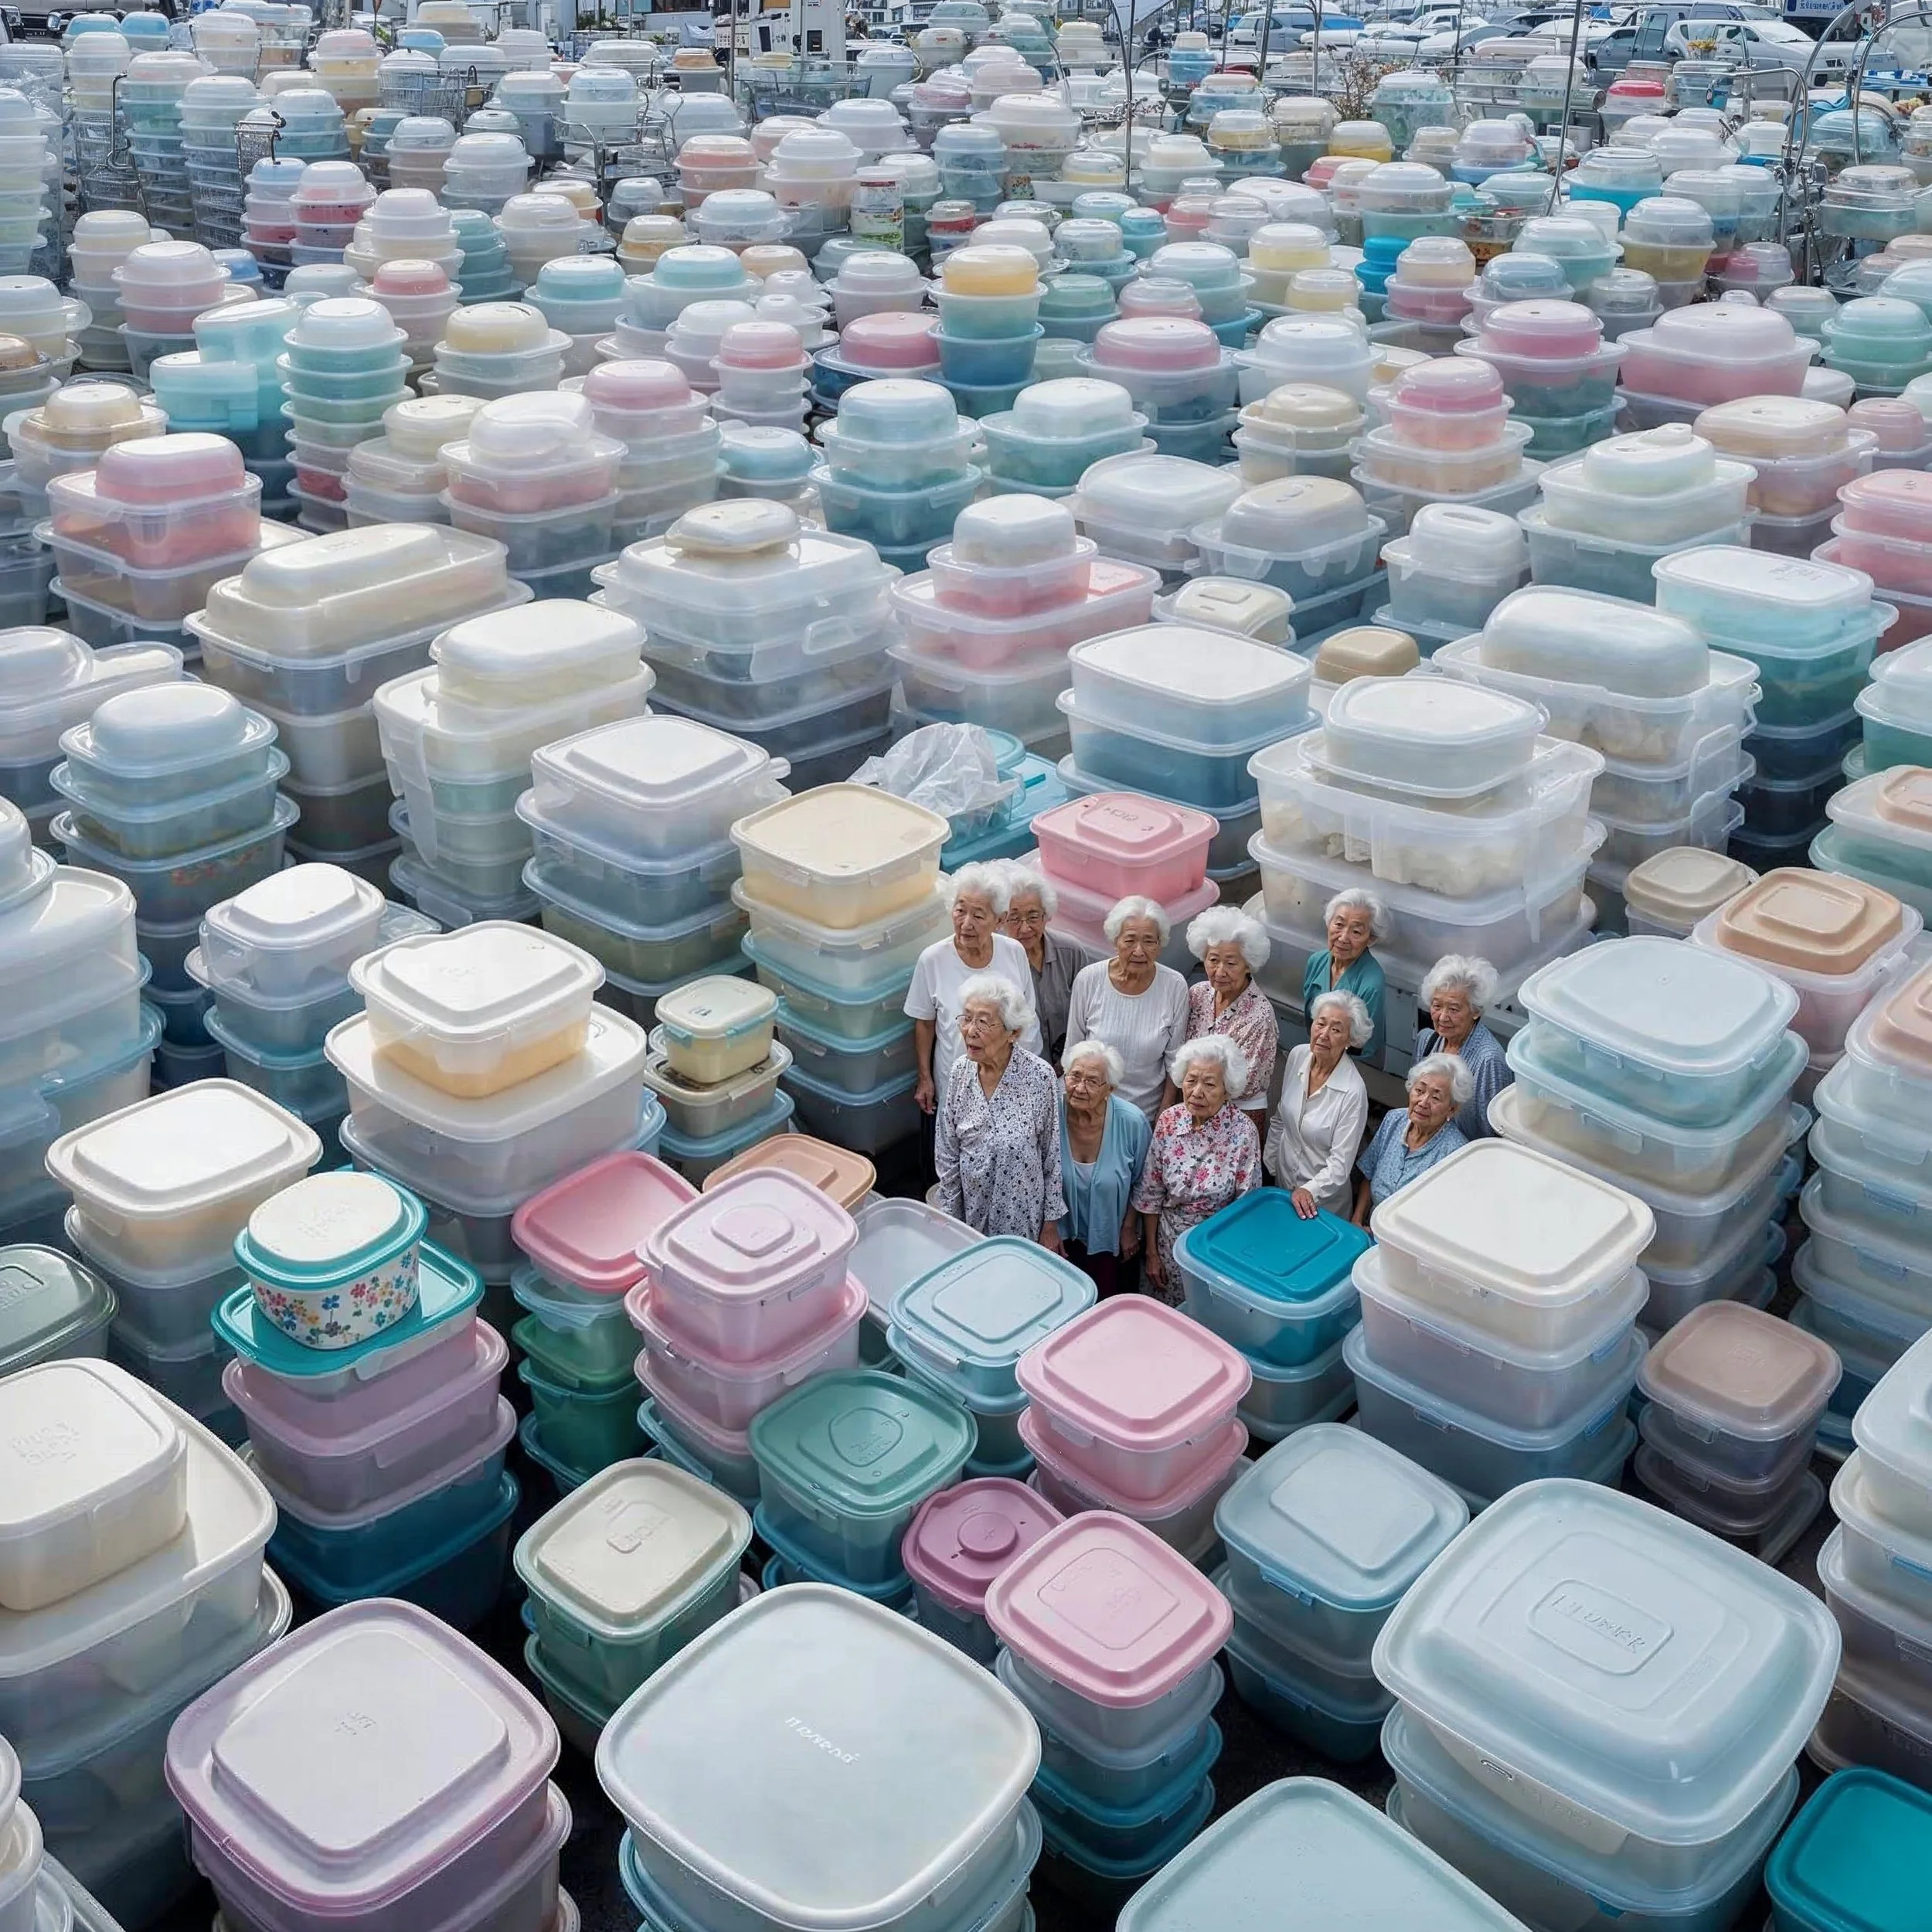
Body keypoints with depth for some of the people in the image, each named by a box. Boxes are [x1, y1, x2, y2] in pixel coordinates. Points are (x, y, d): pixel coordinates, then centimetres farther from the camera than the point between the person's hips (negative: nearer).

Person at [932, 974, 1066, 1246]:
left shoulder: (1039, 1077, -20)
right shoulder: (960, 1072, -8)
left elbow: (1052, 1155, -11)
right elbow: (947, 1153, 1)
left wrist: (1051, 1224, -6)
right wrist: (947, 1214, 3)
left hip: (1022, 1217, -3)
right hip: (972, 1211, 3)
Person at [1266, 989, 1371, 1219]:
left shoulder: (1353, 1092, -28)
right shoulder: (1297, 1056, -10)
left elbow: (1340, 1163, -24)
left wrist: (1310, 1190, -37)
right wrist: (1268, 1165, 10)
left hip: (1323, 1200, -6)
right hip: (1283, 1179, 6)